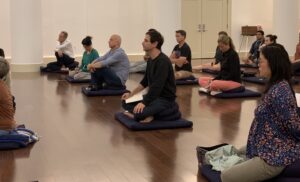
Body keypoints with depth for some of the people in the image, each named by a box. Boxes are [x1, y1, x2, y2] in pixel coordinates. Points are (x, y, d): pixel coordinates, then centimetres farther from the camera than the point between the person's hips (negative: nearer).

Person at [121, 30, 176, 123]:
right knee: (125, 102, 5)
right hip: (153, 95, 9)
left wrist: (144, 103, -33)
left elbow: (157, 86, -29)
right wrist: (131, 94, 11)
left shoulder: (163, 61, -22)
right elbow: (145, 81, 19)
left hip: (165, 98, -9)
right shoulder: (150, 60, 8)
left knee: (138, 110, -32)